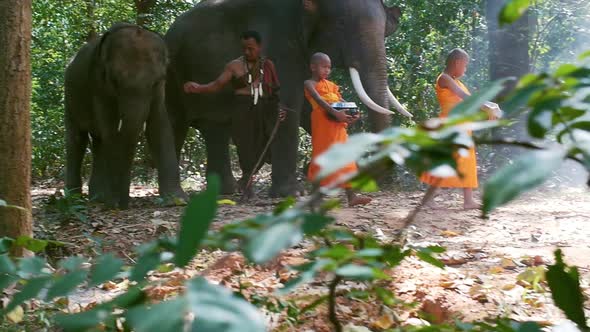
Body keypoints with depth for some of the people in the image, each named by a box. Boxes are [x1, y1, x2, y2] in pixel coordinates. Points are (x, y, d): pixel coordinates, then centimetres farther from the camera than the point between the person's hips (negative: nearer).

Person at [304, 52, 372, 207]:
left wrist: (351, 114, -10)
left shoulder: (331, 85, 18)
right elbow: (319, 100, -20)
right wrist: (334, 112, -35)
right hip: (322, 126, -6)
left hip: (338, 126, 6)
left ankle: (351, 196, -2)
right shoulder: (310, 84, -3)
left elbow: (342, 101, 11)